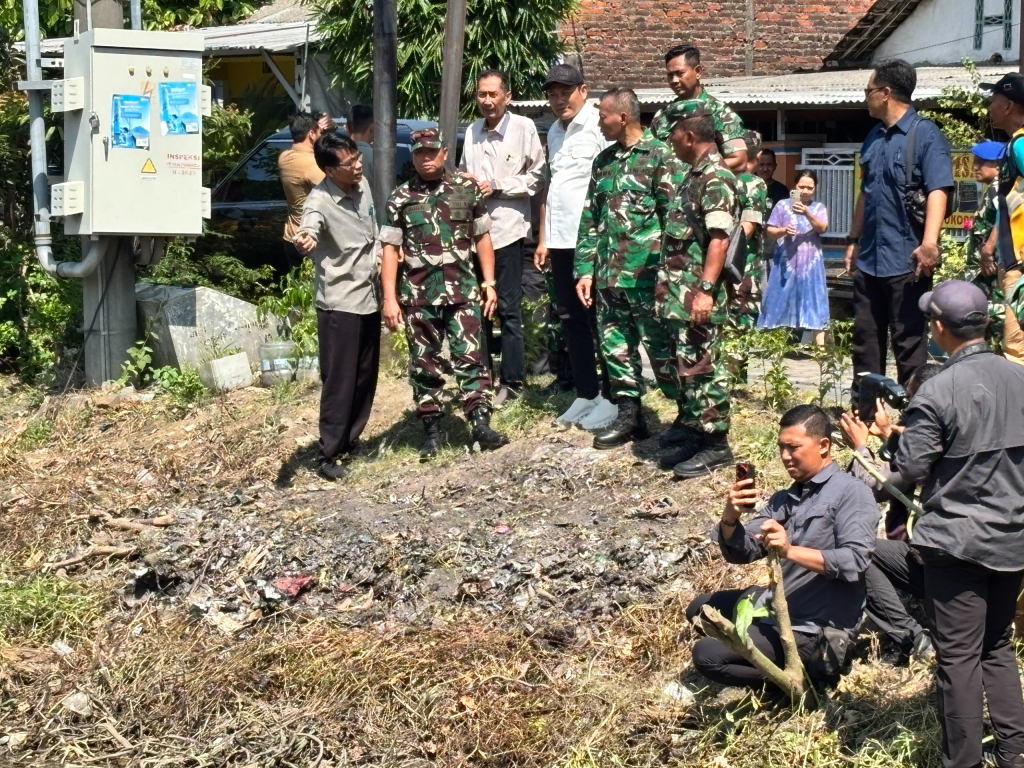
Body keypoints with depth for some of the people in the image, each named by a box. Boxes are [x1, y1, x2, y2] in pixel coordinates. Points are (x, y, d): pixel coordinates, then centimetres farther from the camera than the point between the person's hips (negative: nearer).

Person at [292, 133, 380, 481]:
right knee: (339, 381, -4)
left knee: (366, 378, 15)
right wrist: (305, 240, -65)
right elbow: (310, 227, -44)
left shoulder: (363, 184, 3)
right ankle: (330, 454, 6)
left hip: (370, 298, 7)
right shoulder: (320, 201, -20)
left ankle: (350, 441, 29)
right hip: (339, 303, -7)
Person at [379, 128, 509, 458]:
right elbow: (390, 249, 3)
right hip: (417, 293, 1)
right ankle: (433, 430, 14)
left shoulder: (467, 189, 6)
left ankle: (480, 422, -5)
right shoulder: (400, 198, 5)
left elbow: (482, 237, 10)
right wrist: (390, 298, -3)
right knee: (424, 363, 6)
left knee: (469, 356, -7)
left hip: (461, 289, -1)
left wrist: (489, 283, 4)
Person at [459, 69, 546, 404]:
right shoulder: (472, 131, 12)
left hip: (506, 228, -5)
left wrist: (497, 186, -11)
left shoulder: (524, 128, -5)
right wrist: (463, 180, 1)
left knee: (508, 308, 1)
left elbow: (537, 178, -6)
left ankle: (512, 380, 9)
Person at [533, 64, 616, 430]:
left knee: (600, 320, 0)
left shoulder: (599, 126, -9)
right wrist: (543, 239, 18)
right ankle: (585, 393, 22)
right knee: (571, 320, 12)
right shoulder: (554, 132, 16)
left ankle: (610, 398, 8)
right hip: (561, 242, 8)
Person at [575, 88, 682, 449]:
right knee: (616, 347, 11)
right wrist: (585, 269, 10)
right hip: (609, 276, 7)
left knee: (663, 349, -2)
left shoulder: (660, 156, -7)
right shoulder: (603, 161, 14)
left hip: (648, 274, -7)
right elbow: (590, 219, 17)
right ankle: (628, 415, 21)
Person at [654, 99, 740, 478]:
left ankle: (714, 443, 0)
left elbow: (718, 239, -23)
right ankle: (689, 425, 26)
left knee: (703, 367, -6)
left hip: (698, 295, -10)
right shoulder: (695, 175, 17)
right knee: (687, 364, 16)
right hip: (680, 292, 10)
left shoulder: (716, 179, -15)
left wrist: (706, 290, -28)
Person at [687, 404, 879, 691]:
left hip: (816, 629, -9)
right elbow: (740, 552, 4)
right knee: (701, 608, 22)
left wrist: (791, 551, -35)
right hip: (781, 605, 9)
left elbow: (855, 562, -26)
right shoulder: (785, 499, 11)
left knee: (707, 655, -17)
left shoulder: (851, 493, -13)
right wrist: (731, 516, -18)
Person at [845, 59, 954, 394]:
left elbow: (938, 191, -21)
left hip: (906, 261, -8)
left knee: (909, 341, -1)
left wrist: (929, 243, -33)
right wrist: (854, 240, 22)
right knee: (865, 338, 13)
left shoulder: (925, 135, -10)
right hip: (869, 259, 8)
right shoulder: (874, 137, 15)